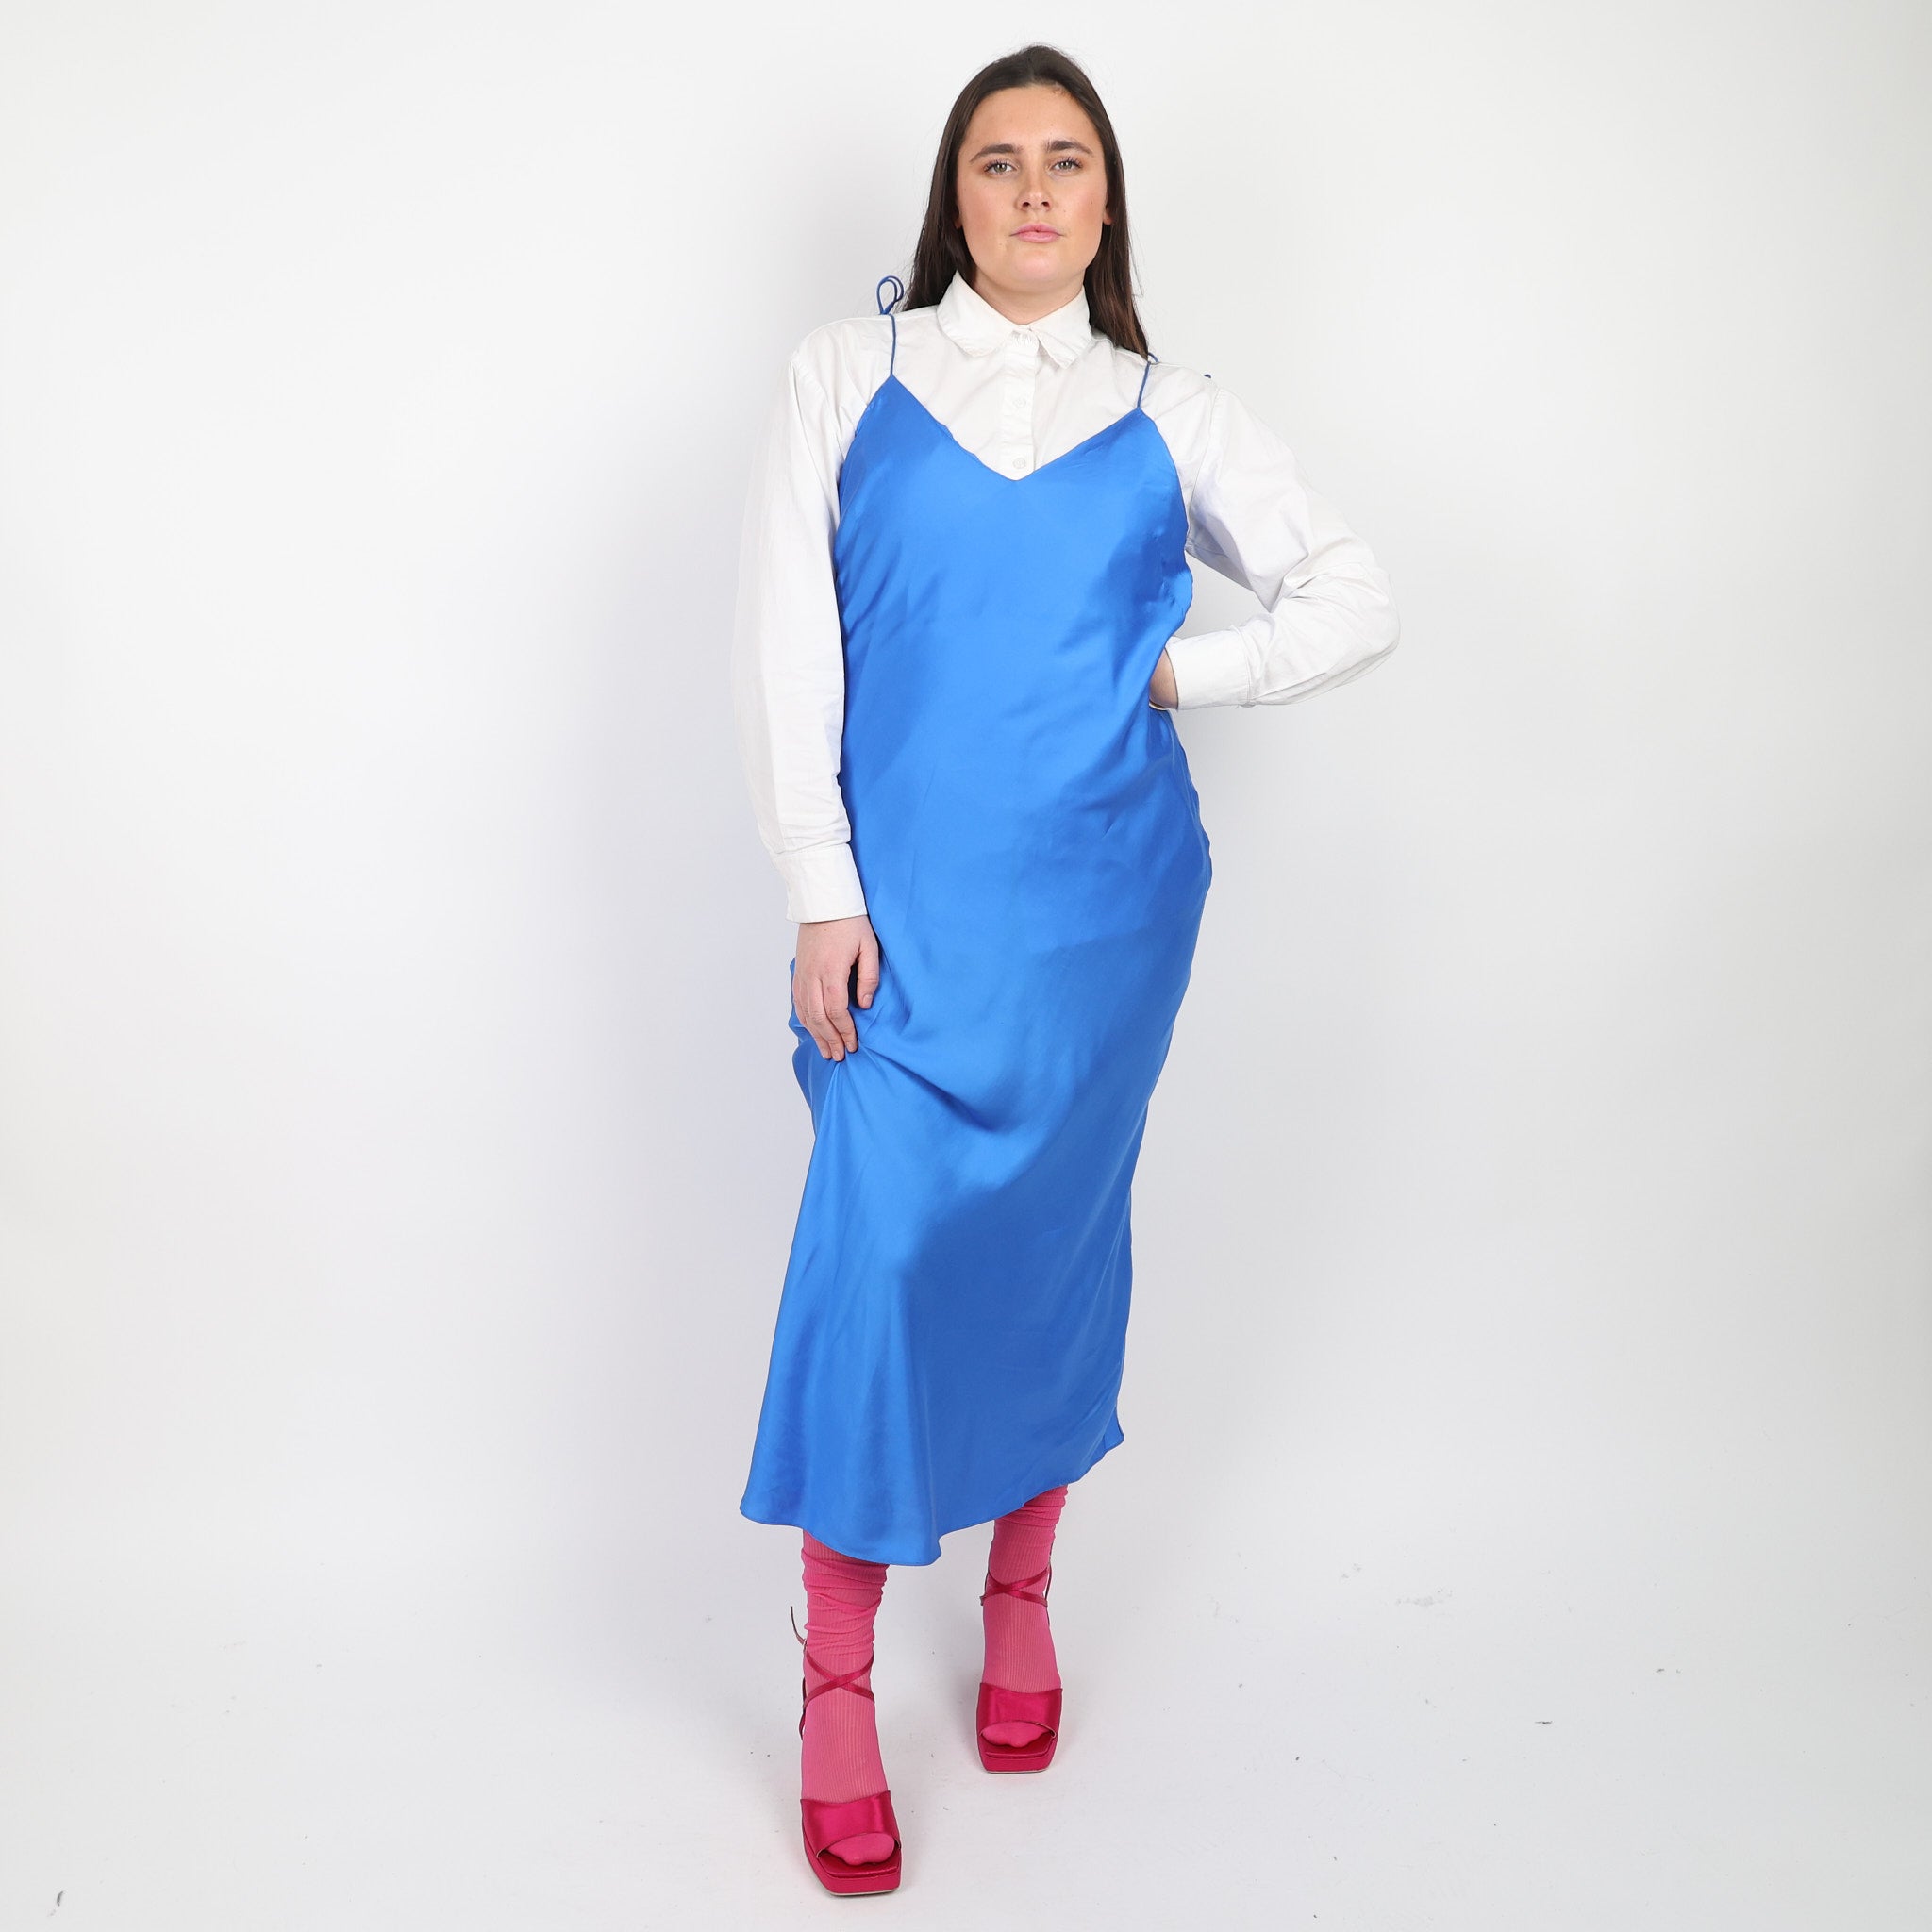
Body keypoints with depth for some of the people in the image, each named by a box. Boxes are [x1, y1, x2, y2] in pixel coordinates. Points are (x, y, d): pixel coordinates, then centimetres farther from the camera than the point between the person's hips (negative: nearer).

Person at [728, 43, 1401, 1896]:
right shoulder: (846, 376, 6)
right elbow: (783, 647, 0)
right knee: (878, 1255, -6)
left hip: (1102, 905, 2)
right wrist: (820, 892, -7)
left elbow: (1356, 597, 12)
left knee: (1052, 1242, 10)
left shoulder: (1171, 413, 9)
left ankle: (1022, 1594, 32)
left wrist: (1179, 669, -1)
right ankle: (836, 1686, 8)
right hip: (905, 907, -1)